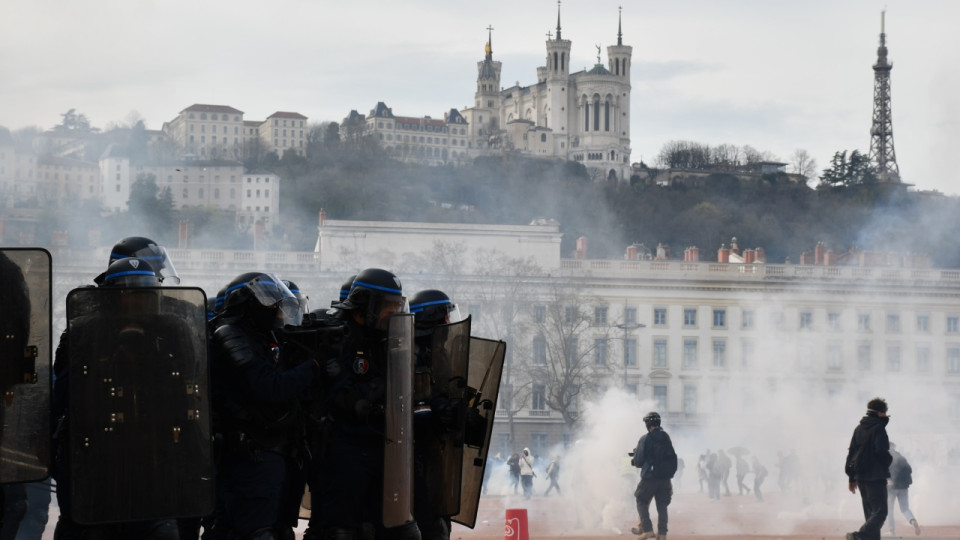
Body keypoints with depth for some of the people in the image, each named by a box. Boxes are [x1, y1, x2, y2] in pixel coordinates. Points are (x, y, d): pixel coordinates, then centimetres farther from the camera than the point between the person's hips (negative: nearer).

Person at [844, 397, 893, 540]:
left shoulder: (859, 428, 14)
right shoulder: (878, 428, -9)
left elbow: (851, 452, 15)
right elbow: (882, 451, -17)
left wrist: (851, 477, 17)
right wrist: (888, 461, 6)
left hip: (860, 476, 8)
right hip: (876, 477, -8)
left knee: (870, 512, 14)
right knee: (880, 512, -9)